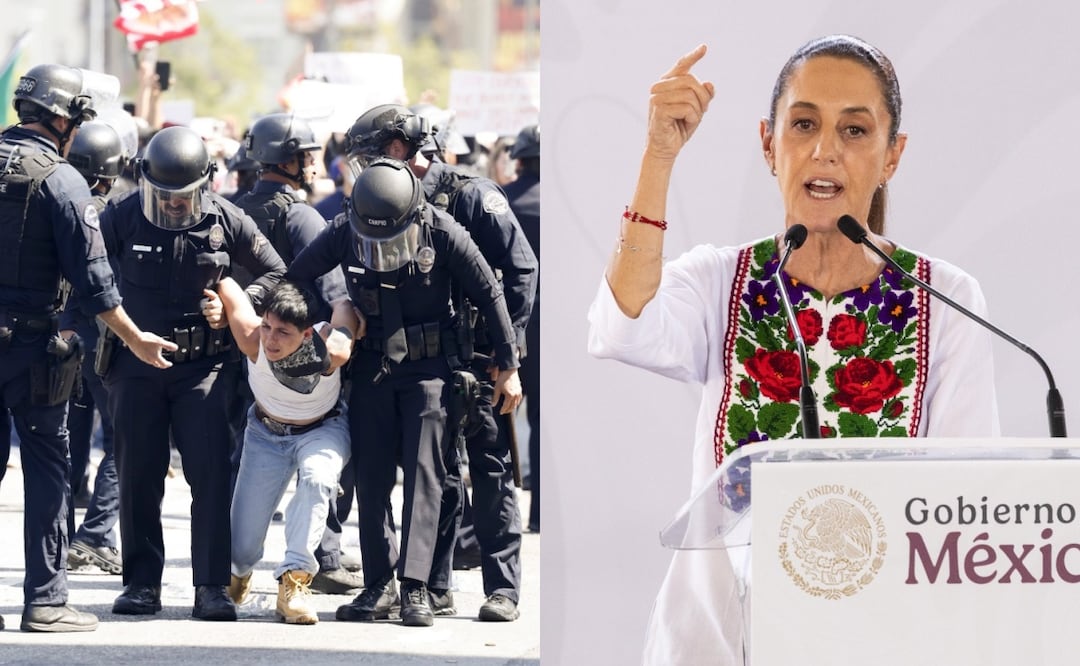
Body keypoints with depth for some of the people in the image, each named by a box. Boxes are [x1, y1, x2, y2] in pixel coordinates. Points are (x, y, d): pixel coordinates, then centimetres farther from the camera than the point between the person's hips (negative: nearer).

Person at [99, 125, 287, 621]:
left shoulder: (227, 221, -3)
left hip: (204, 365, -1)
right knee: (138, 476, 4)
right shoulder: (121, 218, -5)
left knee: (211, 472, -9)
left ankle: (212, 587, -7)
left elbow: (275, 273, 7)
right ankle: (142, 583, 14)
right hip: (136, 365, 1)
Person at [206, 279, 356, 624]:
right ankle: (239, 570, 38)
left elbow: (348, 306, -14)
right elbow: (224, 285, -21)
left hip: (322, 430, -1)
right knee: (243, 548, -1)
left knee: (318, 478, -38)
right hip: (266, 432, 1)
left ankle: (294, 580, -32)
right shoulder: (253, 340, -33)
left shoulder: (332, 351, -35)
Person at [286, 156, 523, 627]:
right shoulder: (343, 234, -9)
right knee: (371, 477, 1)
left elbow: (489, 294, -5)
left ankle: (415, 587, -15)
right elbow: (289, 281, 3)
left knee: (424, 473, -10)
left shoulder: (442, 233, -15)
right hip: (371, 369, 3)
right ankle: (379, 585, 6)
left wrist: (508, 367, -3)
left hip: (429, 369, -3)